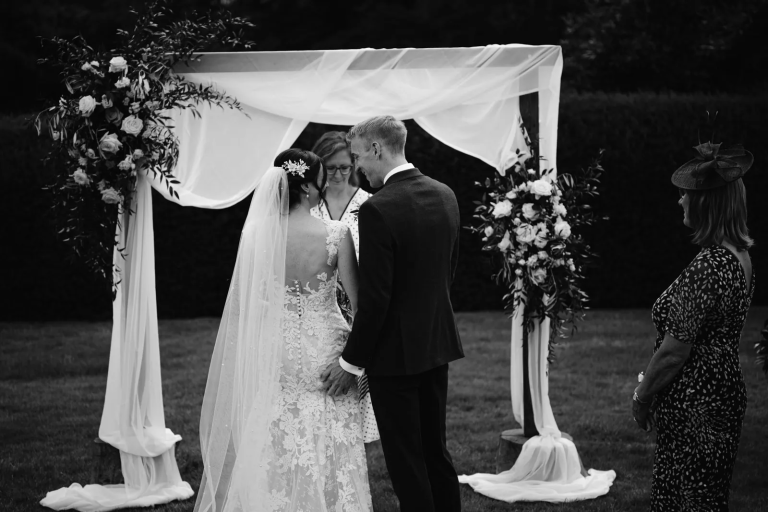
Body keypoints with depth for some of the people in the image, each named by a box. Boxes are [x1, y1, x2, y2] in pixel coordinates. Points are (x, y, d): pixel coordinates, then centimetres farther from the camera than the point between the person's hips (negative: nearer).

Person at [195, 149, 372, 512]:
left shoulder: (257, 234, -7)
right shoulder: (336, 234, -13)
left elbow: (241, 305, -2)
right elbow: (358, 301, -7)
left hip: (276, 356, 2)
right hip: (324, 354, -2)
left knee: (276, 454, 13)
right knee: (328, 452, 9)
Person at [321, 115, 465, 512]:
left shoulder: (378, 210, -20)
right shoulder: (445, 196, 3)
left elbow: (375, 297, -20)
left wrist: (351, 361, -11)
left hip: (395, 351, -8)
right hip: (437, 344, 8)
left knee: (406, 462, 3)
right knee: (436, 451, 19)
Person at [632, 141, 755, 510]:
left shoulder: (707, 267, -23)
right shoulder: (739, 256, 6)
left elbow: (674, 351, -22)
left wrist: (643, 396, -7)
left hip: (694, 405, -9)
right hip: (723, 393, 9)